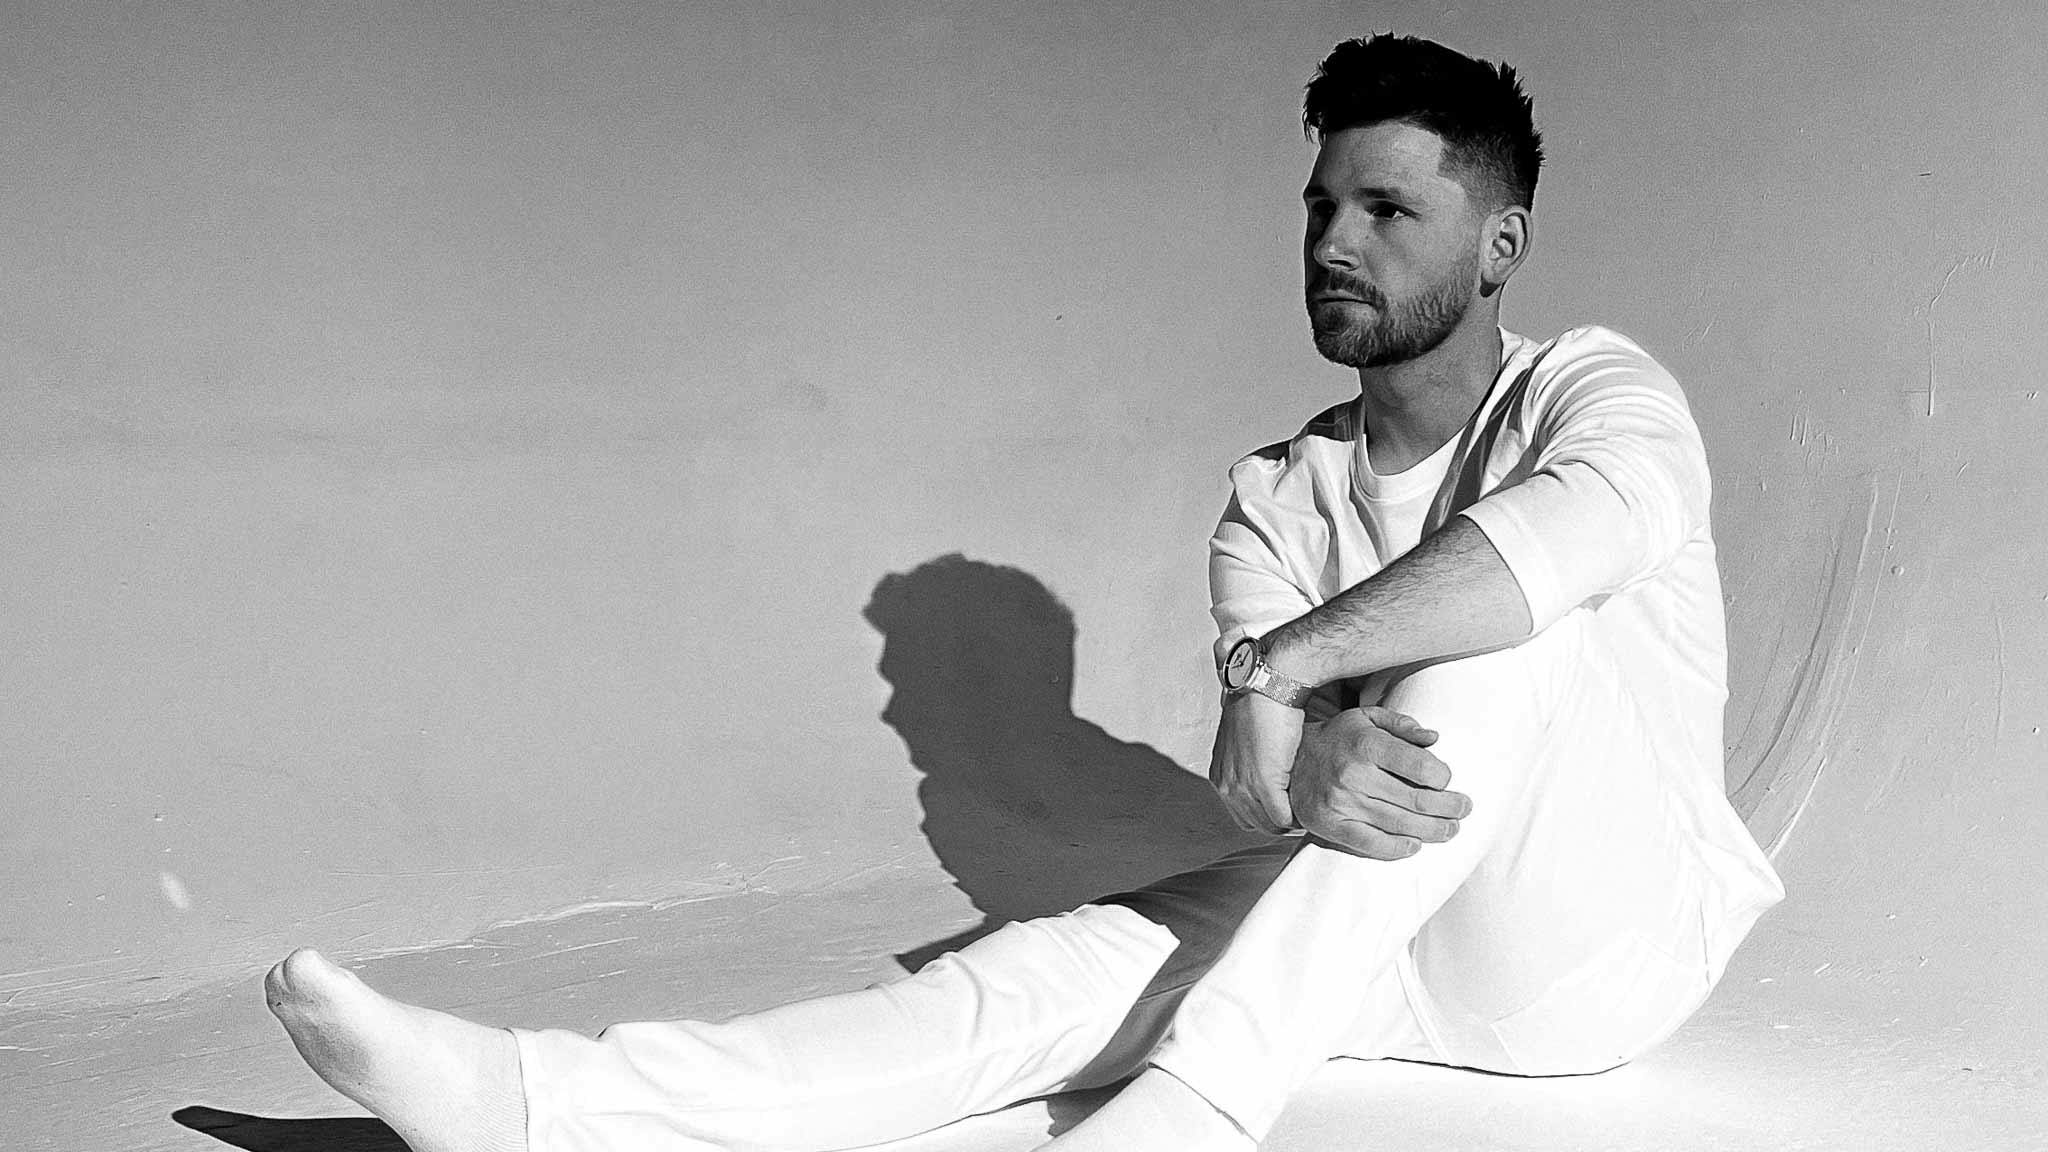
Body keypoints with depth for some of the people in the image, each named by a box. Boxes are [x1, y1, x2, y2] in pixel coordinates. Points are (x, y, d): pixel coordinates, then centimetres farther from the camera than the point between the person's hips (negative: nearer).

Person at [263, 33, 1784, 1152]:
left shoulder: (1595, 392, -7)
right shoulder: (1275, 500, 6)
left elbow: (1599, 517, -35)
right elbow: (1246, 766, -11)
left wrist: (1276, 667, -35)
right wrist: (1304, 773, -37)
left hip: (1611, 935, -4)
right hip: (1377, 928, 4)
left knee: (1503, 639, -31)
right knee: (1063, 963, -20)